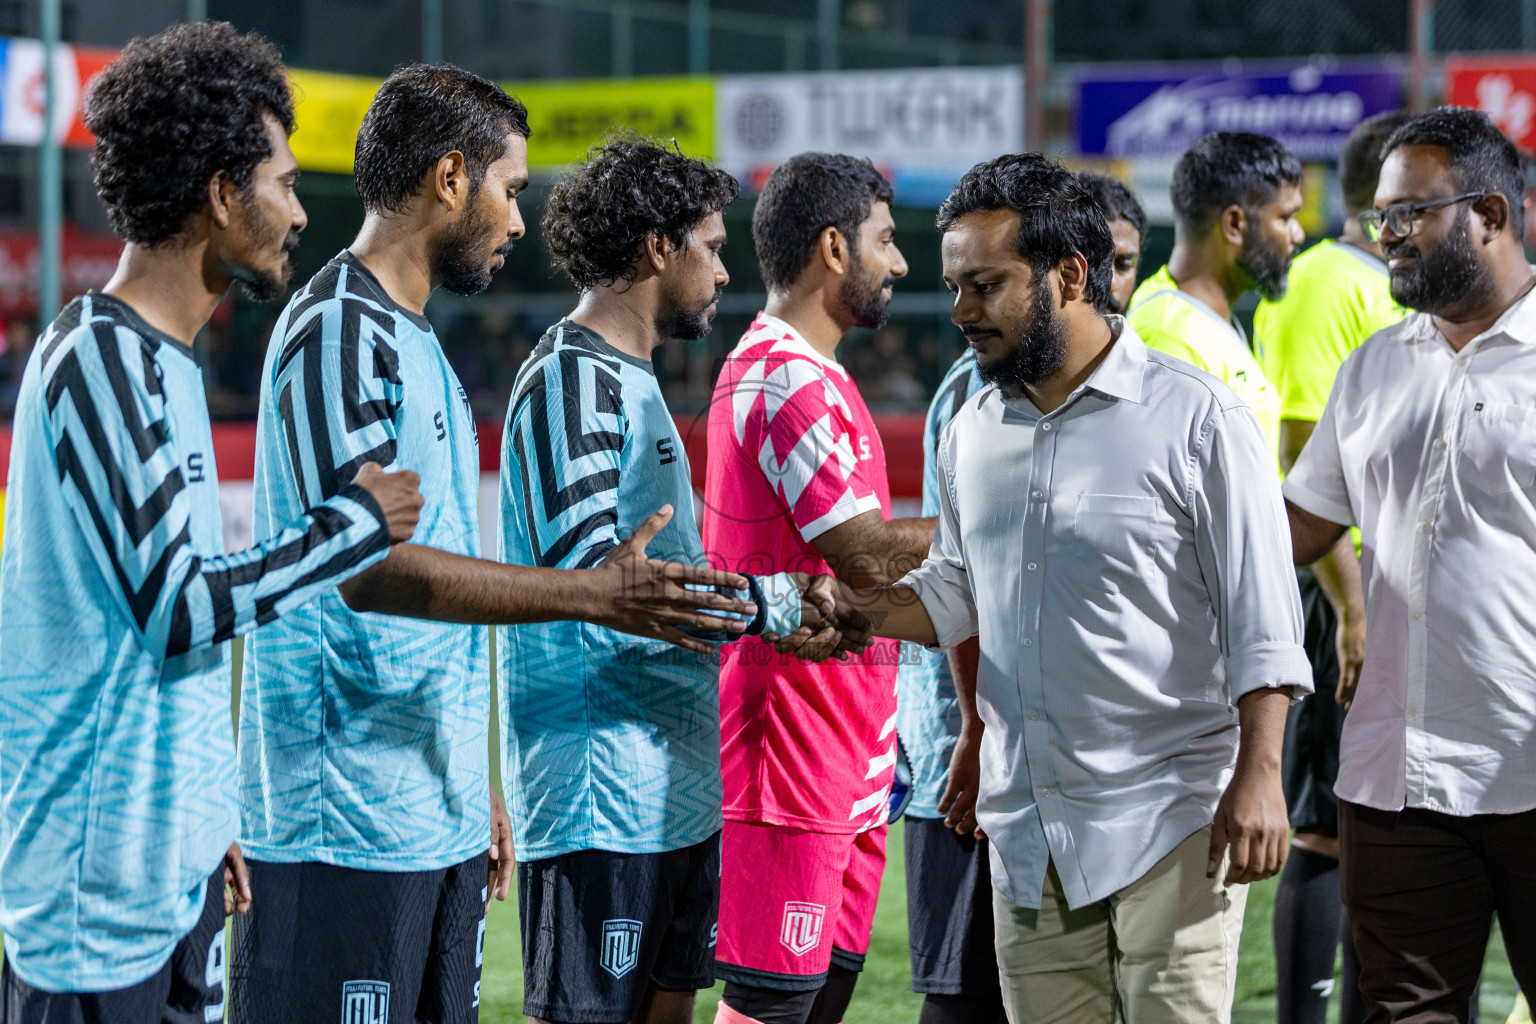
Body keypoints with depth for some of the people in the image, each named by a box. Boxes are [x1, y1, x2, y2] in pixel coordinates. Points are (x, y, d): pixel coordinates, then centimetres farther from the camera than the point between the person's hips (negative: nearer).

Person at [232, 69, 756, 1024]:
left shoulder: (410, 338, 19)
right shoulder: (339, 329, -12)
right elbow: (368, 565, -22)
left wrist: (473, 787, 22)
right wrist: (593, 595, -22)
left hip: (436, 818, 10)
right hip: (346, 828, -10)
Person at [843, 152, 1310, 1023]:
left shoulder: (1196, 418, -7)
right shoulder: (974, 431, 12)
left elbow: (1263, 617, -8)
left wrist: (1259, 773, -15)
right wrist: (853, 609, 4)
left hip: (1170, 820, -6)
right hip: (1027, 827, 6)